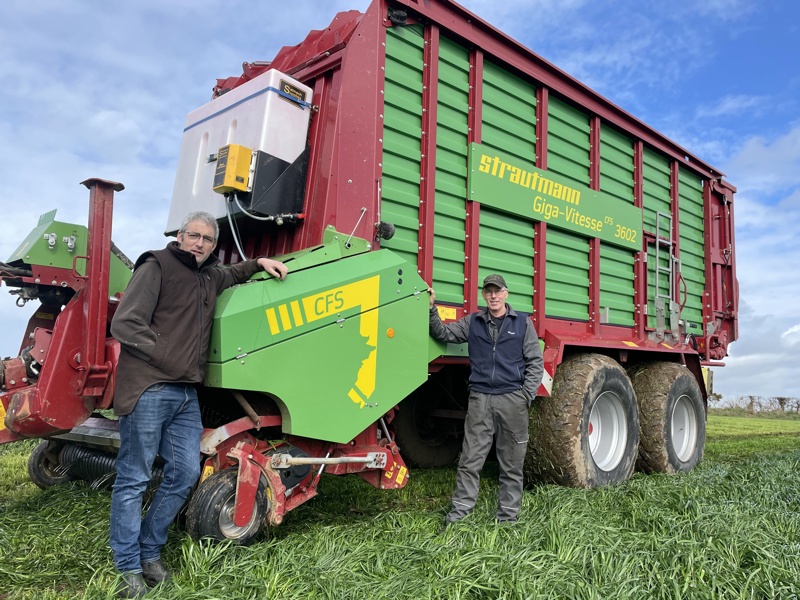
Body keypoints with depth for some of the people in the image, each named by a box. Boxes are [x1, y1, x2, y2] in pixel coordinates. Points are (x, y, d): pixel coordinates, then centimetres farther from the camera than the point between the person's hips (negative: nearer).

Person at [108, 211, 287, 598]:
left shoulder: (210, 276, 17)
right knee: (134, 478, 0)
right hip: (149, 390, -7)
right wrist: (168, 360, -13)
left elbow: (233, 275, 42)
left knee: (185, 473, 6)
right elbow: (125, 324, -11)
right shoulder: (156, 267, -3)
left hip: (186, 394, 7)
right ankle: (128, 568, 12)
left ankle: (150, 552, 23)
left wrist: (260, 263, 23)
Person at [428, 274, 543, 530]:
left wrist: (527, 395, -5)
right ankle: (459, 512, 6)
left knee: (512, 463, 6)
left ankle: (507, 517, 17)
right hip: (480, 398, 1)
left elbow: (535, 362, 4)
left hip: (512, 399, -1)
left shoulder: (522, 323, 6)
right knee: (470, 459, -1)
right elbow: (443, 333, 8)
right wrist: (431, 308, -6)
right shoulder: (472, 322, 11)